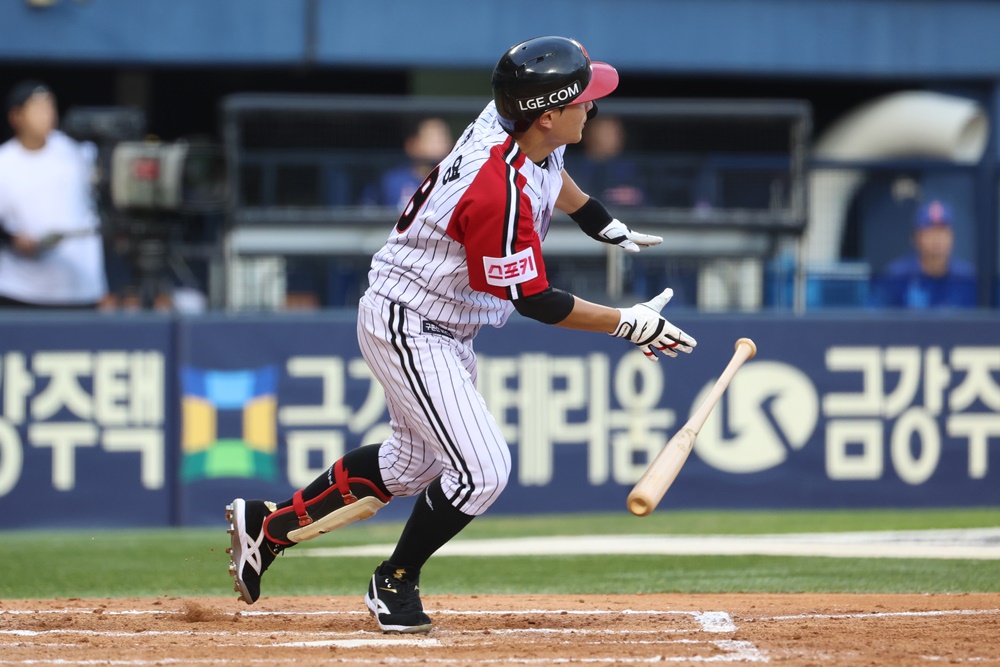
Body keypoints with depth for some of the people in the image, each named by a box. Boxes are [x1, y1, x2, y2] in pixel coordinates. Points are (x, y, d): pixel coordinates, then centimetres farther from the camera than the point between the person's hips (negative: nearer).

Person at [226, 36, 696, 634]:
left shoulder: (513, 122, -8)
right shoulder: (499, 192, -35)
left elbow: (546, 170, 19)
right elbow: (534, 300, -26)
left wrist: (607, 226, 28)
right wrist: (628, 324, -21)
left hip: (445, 330, 10)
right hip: (408, 330, -10)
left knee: (413, 462, 21)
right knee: (481, 469, -13)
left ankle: (269, 525, 30)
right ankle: (395, 583, 9)